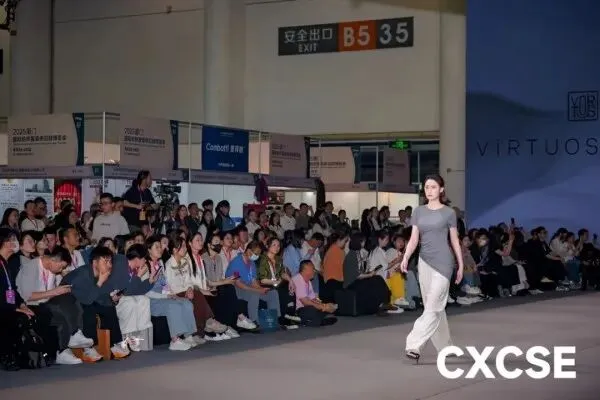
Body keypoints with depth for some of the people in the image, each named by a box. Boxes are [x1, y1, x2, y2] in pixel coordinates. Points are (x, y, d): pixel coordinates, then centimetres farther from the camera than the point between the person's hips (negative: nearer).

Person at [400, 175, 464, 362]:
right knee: (433, 306, 10)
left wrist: (461, 265, 5)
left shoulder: (448, 213, -1)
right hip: (424, 262, 5)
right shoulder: (418, 211, 8)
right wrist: (405, 258, -12)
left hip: (443, 262, -5)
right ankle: (445, 346, 23)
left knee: (433, 306, -12)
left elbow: (455, 241, 4)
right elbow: (414, 239, 4)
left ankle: (414, 345, -19)